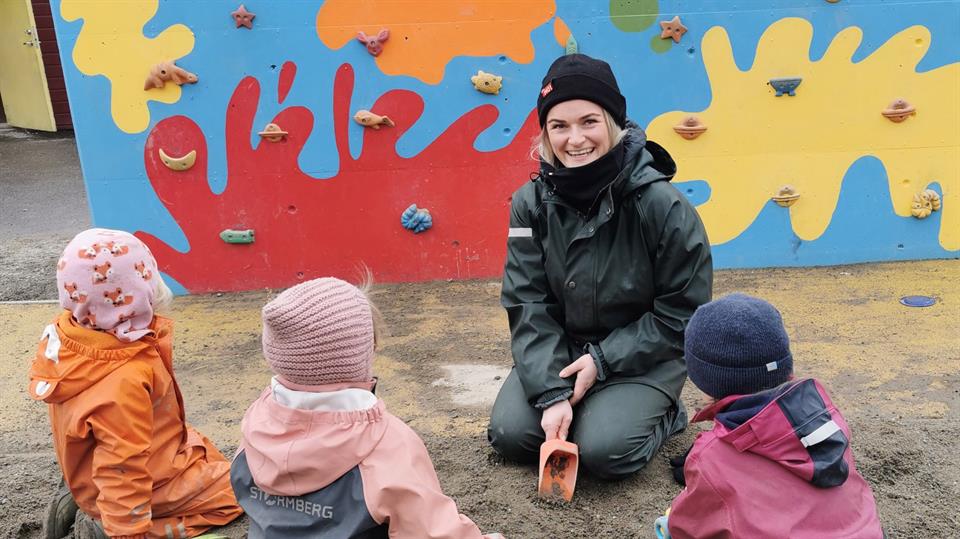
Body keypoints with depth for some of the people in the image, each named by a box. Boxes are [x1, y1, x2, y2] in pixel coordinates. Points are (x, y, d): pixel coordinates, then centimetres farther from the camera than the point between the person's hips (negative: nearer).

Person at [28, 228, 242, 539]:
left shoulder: (69, 333, -14)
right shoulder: (123, 382, -40)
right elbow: (122, 469, -31)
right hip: (140, 481, -8)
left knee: (214, 462, 26)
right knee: (239, 493, 3)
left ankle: (86, 503, 17)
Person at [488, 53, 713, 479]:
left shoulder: (661, 204, -19)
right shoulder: (531, 203, -10)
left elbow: (682, 313, -12)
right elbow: (528, 306, -10)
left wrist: (603, 360, -18)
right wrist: (552, 392, -21)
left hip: (644, 355, -3)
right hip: (561, 350, 3)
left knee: (603, 450, -23)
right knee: (510, 433, -15)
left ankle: (661, 412, 9)